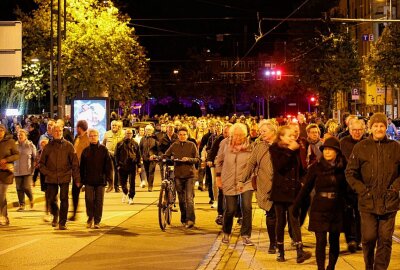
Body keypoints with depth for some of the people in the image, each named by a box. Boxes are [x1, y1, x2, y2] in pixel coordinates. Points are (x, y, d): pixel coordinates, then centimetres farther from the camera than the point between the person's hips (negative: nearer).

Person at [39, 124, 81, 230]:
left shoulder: (68, 146, 1)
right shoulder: (48, 146, 5)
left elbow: (75, 163, 1)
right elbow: (41, 163, 11)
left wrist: (77, 178, -3)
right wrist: (47, 173, -4)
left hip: (65, 177, -2)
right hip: (51, 178, 2)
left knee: (64, 199, -5)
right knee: (51, 199, 6)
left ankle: (62, 222, 3)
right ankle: (55, 215, 35)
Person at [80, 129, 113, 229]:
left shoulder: (103, 149, 0)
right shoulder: (85, 150, 5)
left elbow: (109, 166, -1)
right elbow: (81, 167, 8)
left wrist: (110, 180, -6)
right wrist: (82, 180, 4)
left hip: (100, 180, -1)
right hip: (89, 180, 1)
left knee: (99, 201, 2)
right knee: (89, 200, 0)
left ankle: (97, 221, 12)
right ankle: (90, 218, 21)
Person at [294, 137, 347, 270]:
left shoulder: (343, 168, -1)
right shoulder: (316, 167, -4)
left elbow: (346, 189, 4)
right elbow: (306, 188, 0)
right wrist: (296, 206, 0)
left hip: (336, 210, 1)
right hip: (319, 210, -1)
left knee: (334, 242, 9)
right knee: (321, 242, -4)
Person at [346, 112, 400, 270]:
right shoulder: (361, 147, 1)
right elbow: (350, 173, 4)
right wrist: (362, 190, -5)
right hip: (368, 202, -1)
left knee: (385, 240, 3)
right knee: (368, 239, 2)